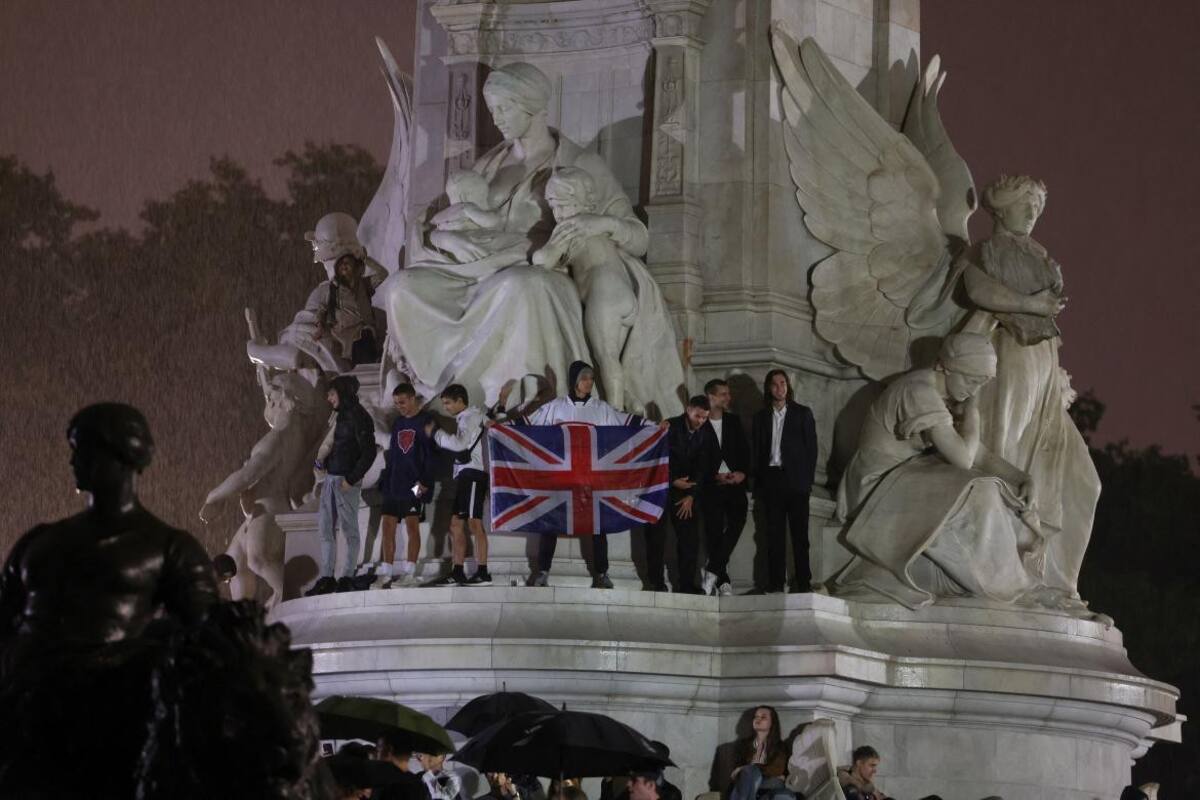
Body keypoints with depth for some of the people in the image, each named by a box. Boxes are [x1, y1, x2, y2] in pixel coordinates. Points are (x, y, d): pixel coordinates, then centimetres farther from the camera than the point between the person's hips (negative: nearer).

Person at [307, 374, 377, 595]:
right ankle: (326, 578, 9)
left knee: (349, 529, -2)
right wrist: (325, 463, 9)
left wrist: (351, 479, -18)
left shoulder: (359, 417, -11)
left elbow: (368, 452, -16)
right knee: (325, 528, 7)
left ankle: (347, 577, 1)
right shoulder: (342, 416, 16)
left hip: (346, 480, -9)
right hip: (331, 478, 9)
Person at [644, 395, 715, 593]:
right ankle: (655, 582, -1)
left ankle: (687, 583, -1)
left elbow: (703, 466, 0)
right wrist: (673, 481, -16)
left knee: (689, 537, -3)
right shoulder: (670, 427, -12)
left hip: (686, 489, 4)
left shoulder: (706, 434, 1)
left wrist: (691, 496, -7)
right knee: (657, 535, -5)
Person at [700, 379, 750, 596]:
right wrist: (715, 477, -11)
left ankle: (713, 570, -13)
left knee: (737, 521, -16)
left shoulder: (734, 422, 15)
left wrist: (742, 473, -4)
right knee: (714, 532, -5)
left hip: (735, 484, 3)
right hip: (711, 486, -3)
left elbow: (745, 451, 13)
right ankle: (723, 581, 1)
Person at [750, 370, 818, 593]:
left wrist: (808, 479, -5)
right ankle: (776, 581, -1)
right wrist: (758, 482, 1)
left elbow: (811, 447, 4)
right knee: (774, 533, 0)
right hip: (771, 479, 2)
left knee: (799, 532, -4)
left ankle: (803, 581, -4)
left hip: (795, 480, -2)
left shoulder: (802, 414, 8)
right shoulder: (761, 417, 14)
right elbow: (757, 450, 12)